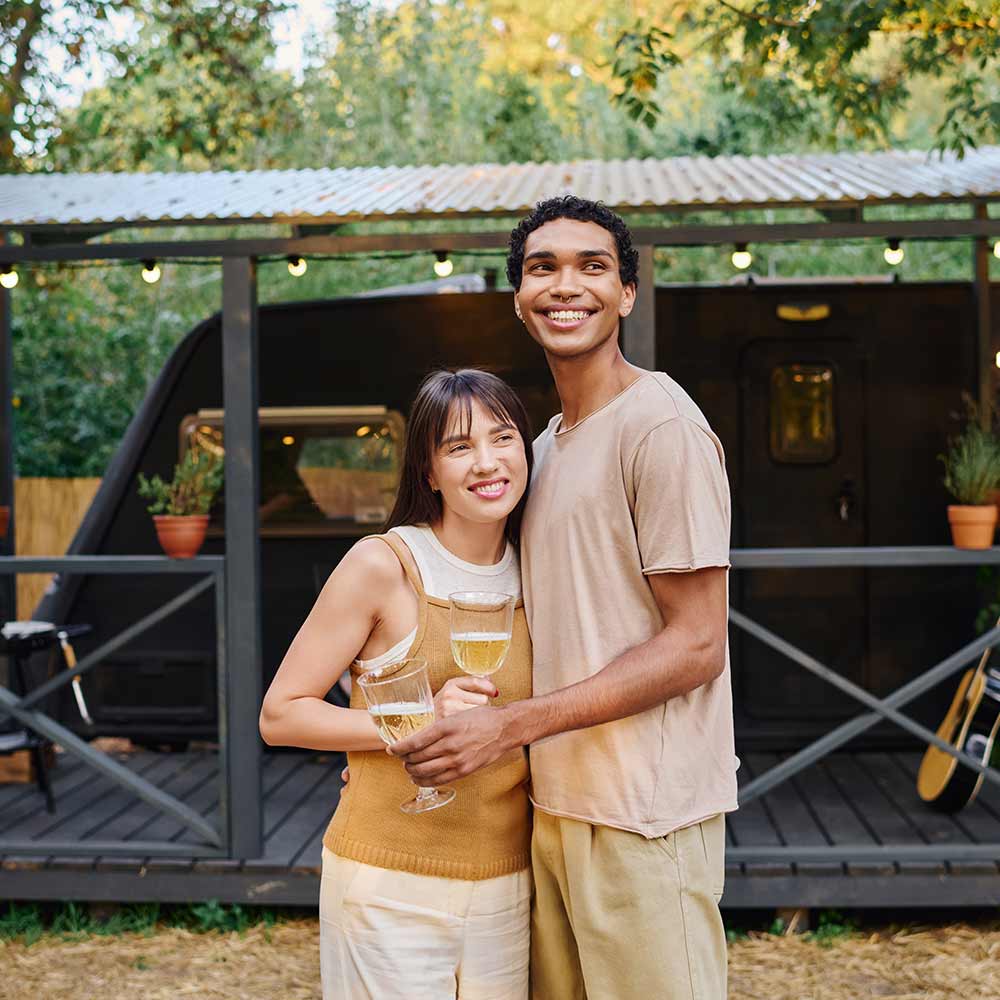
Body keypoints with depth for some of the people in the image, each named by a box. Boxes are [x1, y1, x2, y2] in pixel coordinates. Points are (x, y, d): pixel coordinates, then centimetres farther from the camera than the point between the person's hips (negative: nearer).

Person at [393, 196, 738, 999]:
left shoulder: (660, 426, -13)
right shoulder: (547, 444, 14)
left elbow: (696, 645, -16)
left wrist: (512, 725, -19)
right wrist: (405, 737, 10)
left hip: (640, 813, -8)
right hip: (556, 802, 8)